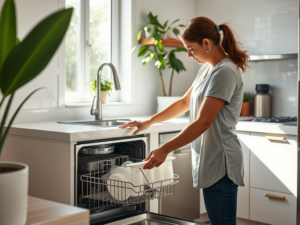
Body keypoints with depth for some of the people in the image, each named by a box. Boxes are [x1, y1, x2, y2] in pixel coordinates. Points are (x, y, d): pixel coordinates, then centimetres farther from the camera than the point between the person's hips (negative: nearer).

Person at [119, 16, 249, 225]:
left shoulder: (224, 72, -17)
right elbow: (185, 102, 23)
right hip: (209, 159, 9)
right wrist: (148, 122, 20)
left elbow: (203, 122, -21)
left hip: (220, 162, -9)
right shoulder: (207, 68, 13)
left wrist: (165, 150, -20)